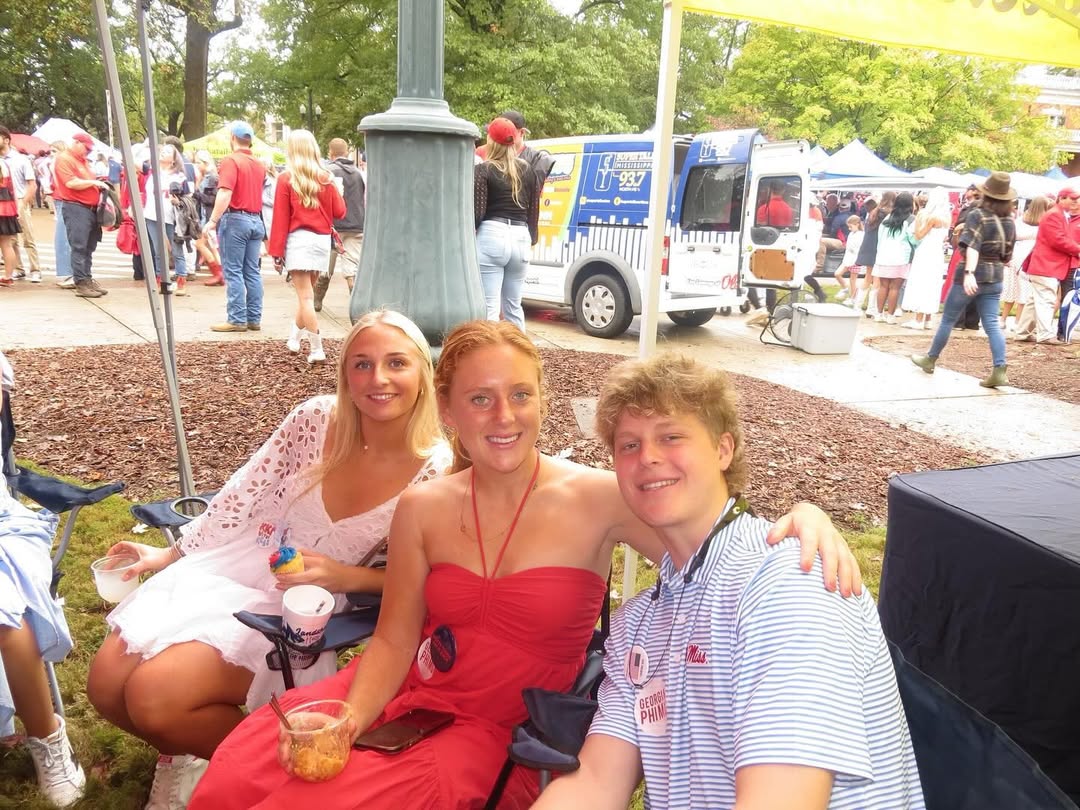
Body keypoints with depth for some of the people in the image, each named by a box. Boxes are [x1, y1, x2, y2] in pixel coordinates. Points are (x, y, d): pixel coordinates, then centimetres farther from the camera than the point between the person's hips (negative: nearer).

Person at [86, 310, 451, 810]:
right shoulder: (316, 418, -9)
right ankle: (189, 745, 26)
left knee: (154, 696, -20)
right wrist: (172, 554, 9)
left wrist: (343, 576, -21)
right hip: (223, 571, 4)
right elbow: (244, 494, 3)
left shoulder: (435, 472, -17)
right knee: (107, 685, -5)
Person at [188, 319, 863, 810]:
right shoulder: (423, 510, -1)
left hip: (509, 732, -3)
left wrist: (805, 518, -37)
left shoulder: (597, 499, -12)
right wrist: (348, 720, -15)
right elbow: (393, 641, 2)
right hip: (410, 695, 4)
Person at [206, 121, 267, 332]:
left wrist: (213, 220, -17)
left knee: (233, 272, -3)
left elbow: (225, 194, -18)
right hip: (256, 220, 7)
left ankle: (237, 319, -2)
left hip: (235, 219, -7)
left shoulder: (231, 161, -9)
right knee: (252, 272, 8)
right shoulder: (259, 165, 13)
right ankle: (254, 318, 10)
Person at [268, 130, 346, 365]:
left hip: (299, 239, -4)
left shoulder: (286, 178, -4)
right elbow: (339, 211, 8)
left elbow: (280, 218, -6)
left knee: (306, 296, -3)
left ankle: (316, 350, -6)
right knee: (306, 292, 18)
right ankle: (294, 338, 31)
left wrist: (277, 251, -3)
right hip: (322, 239, 4)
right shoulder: (326, 178, 4)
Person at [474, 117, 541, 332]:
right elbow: (534, 210, 15)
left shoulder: (483, 170, -3)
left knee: (490, 307, -5)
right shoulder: (528, 171, 13)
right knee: (513, 305, 18)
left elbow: (477, 211, -9)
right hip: (520, 238, 6)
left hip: (491, 236, -6)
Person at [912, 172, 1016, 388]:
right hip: (995, 278, 5)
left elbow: (972, 246, -26)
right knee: (992, 324, 0)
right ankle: (1000, 371, -11)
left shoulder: (978, 215, -11)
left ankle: (930, 360, 25)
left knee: (948, 320, 10)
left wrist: (969, 273, -37)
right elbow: (1007, 255, 14)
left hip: (972, 275, -5)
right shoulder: (1009, 221, 8)